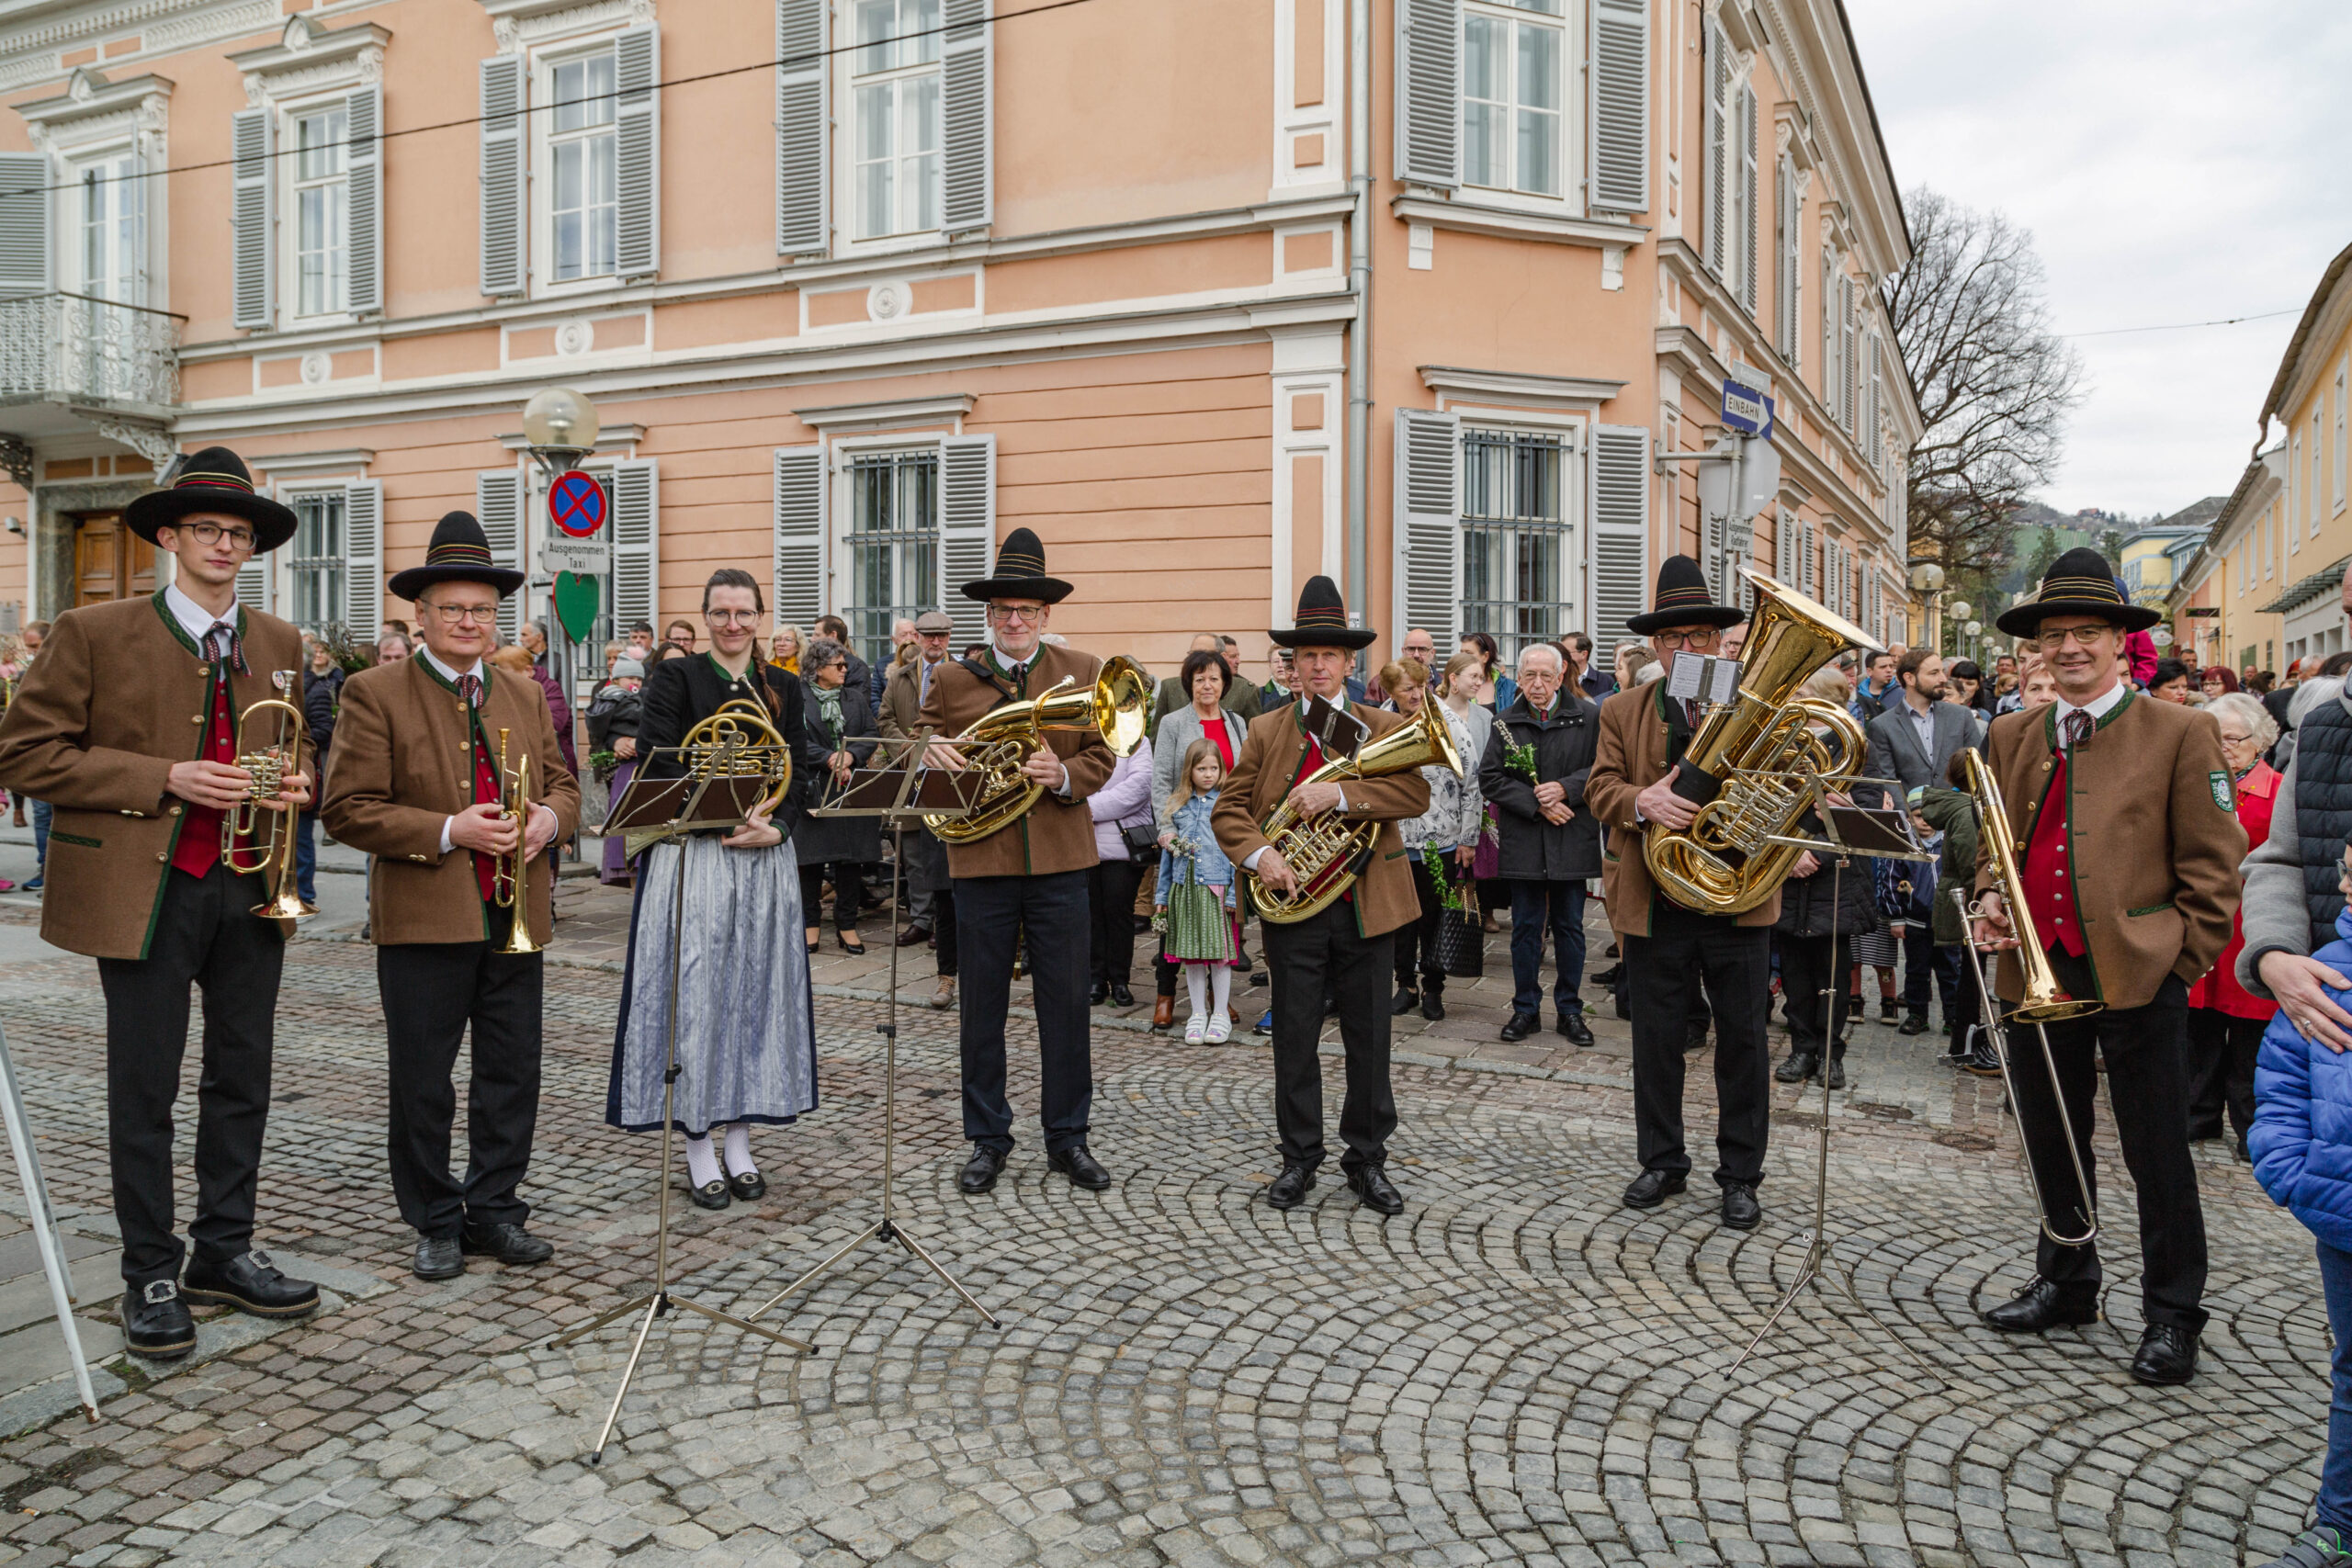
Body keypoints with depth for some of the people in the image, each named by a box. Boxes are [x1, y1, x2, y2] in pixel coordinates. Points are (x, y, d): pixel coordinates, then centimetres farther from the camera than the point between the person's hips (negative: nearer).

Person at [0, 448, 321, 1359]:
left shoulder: (278, 643, 11)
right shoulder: (96, 634, -3)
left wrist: (296, 781, -1)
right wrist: (164, 780, -17)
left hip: (250, 888, 5)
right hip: (148, 890, -4)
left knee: (243, 1079, 12)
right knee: (145, 1089, 4)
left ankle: (224, 1251, 26)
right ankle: (151, 1276, 17)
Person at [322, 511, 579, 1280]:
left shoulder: (526, 694, 12)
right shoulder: (375, 694, -3)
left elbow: (563, 784, 16)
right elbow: (348, 809, -8)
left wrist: (548, 817, -7)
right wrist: (449, 832, -18)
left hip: (516, 918, 4)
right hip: (424, 920, -4)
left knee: (513, 1073, 11)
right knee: (421, 1081, 7)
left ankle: (495, 1209, 25)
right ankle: (436, 1223, 21)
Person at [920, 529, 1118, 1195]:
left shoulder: (1083, 672, 6)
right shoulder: (953, 679, 6)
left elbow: (1101, 759, 2)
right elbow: (923, 754, 9)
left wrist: (1063, 776, -18)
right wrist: (934, 757, -14)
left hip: (1058, 862, 0)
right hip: (981, 860, 0)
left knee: (1065, 1003, 6)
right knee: (982, 1005, 8)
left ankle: (1067, 1137, 20)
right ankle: (988, 1139, 22)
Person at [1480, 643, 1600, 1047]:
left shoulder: (1590, 717, 0)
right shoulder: (1505, 722, 2)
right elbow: (1489, 778, -2)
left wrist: (1566, 789, -16)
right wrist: (1536, 803, -12)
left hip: (1572, 841, 0)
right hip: (1523, 842, 1)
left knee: (1569, 926, 9)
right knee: (1525, 927, 7)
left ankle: (1570, 1009, 21)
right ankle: (1526, 1008, 19)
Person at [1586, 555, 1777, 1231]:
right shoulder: (1622, 712, 7)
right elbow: (1599, 787, 0)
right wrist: (1640, 802, -21)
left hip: (1740, 899, 0)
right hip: (1654, 902, 1)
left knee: (1744, 1041, 7)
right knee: (1656, 1040, 9)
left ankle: (1740, 1175, 21)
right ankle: (1662, 1163, 26)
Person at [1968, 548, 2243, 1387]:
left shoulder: (2180, 734, -4)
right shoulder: (2009, 737, 9)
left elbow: (2213, 866, -4)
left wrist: (2183, 960, -8)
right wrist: (1990, 899, -1)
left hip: (2136, 973, -4)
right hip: (2038, 970, 5)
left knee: (2157, 1153, 5)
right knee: (2051, 1141, 17)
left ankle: (2172, 1313, 22)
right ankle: (2065, 1282, 34)